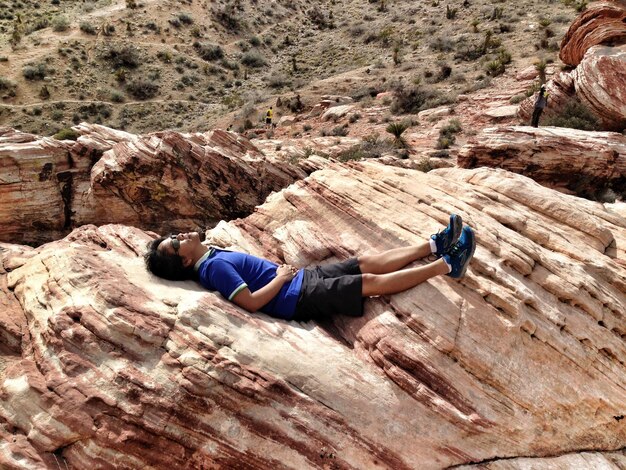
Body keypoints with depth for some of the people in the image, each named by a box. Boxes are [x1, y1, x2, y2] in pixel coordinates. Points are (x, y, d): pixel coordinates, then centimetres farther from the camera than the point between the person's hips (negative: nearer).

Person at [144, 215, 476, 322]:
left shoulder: (214, 256, 14)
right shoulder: (214, 268, -17)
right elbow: (252, 302, -25)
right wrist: (282, 278, -14)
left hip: (300, 277, 10)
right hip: (299, 297, -9)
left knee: (367, 262, 6)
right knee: (373, 282, -10)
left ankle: (434, 246, 12)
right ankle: (445, 265, -2)